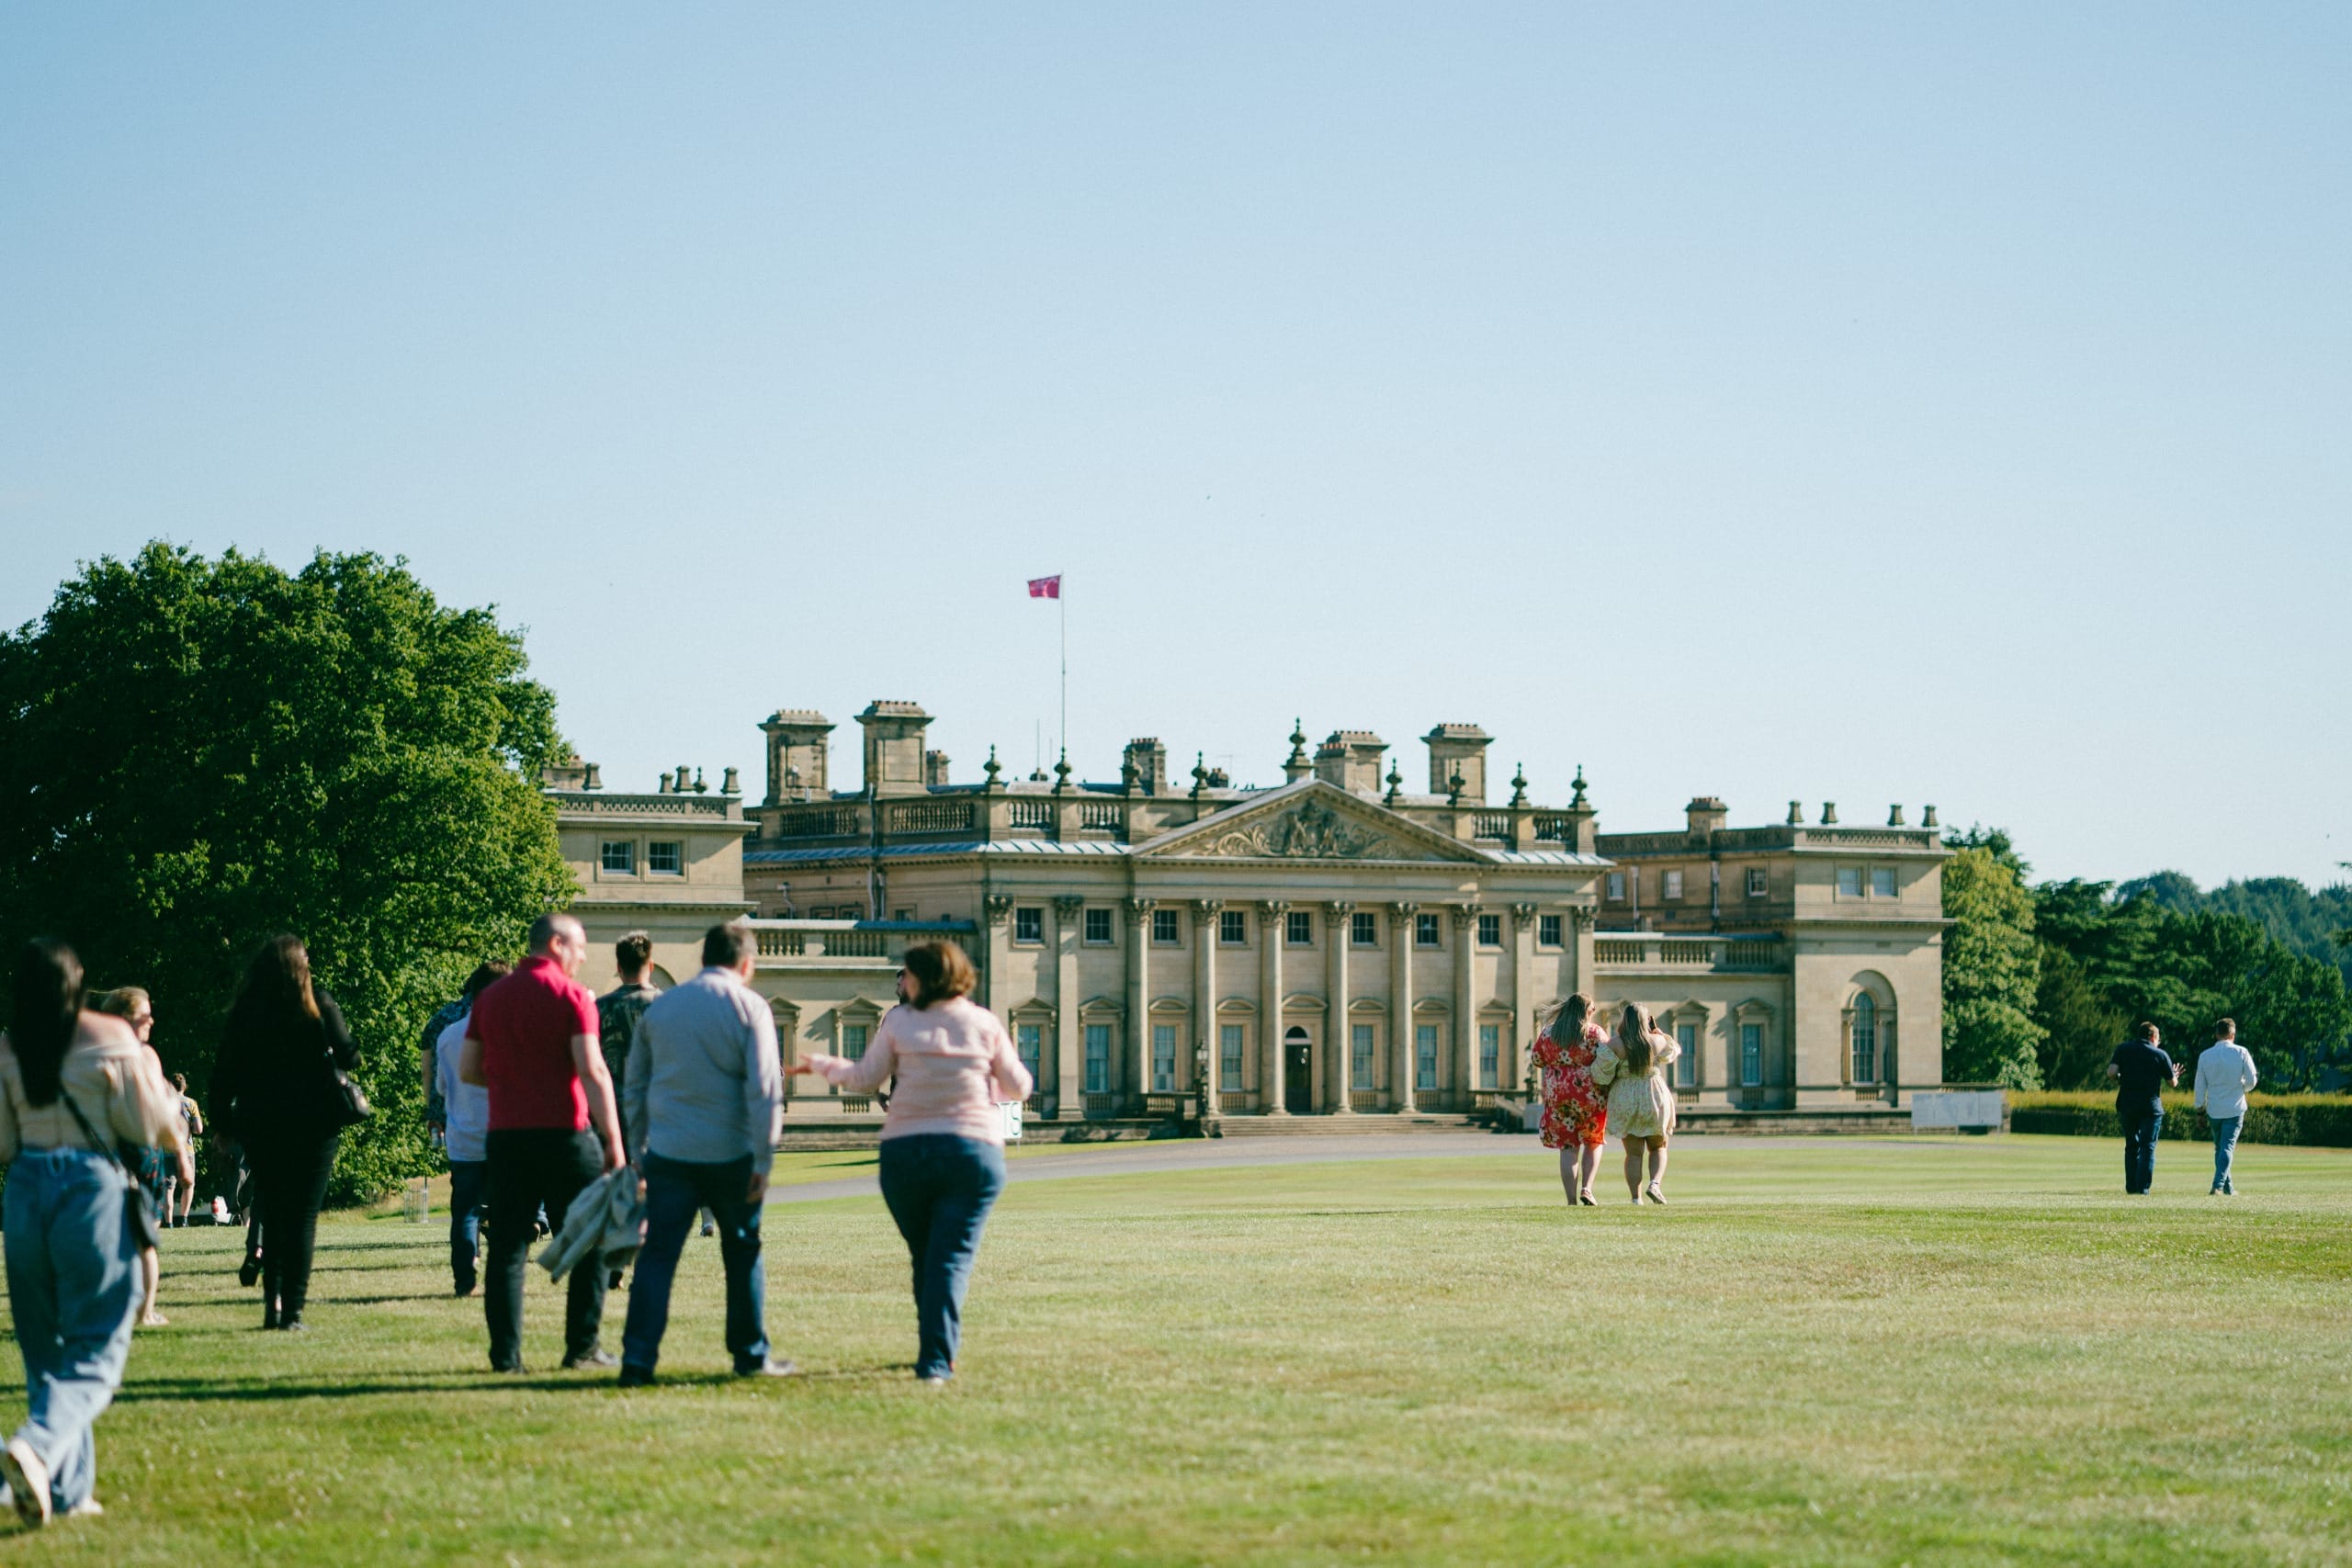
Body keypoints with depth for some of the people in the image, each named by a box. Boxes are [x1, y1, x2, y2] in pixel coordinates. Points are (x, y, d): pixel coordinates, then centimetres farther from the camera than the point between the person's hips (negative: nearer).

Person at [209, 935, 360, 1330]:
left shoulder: (245, 1009, 1)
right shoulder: (318, 1003, -6)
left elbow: (224, 1071, 1)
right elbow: (348, 1057, -5)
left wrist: (222, 1123, 7)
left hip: (260, 1126, 2)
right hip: (314, 1124, -2)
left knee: (271, 1216, 15)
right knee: (302, 1218, 1)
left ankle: (272, 1301, 7)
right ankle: (293, 1310, -5)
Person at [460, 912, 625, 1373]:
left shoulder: (490, 997, 10)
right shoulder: (571, 994, -6)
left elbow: (467, 1070, 11)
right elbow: (592, 1068, -14)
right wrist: (614, 1139, -14)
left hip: (506, 1134, 4)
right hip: (564, 1134, -4)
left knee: (507, 1246, 5)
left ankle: (506, 1352, 1)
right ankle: (582, 1348, 6)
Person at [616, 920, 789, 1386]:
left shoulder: (659, 1008, 10)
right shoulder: (749, 1007, -3)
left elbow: (633, 1089, 14)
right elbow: (764, 1090, -10)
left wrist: (638, 1153, 20)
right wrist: (763, 1161, -7)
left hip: (668, 1156, 3)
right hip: (730, 1155, -2)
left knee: (657, 1256, 1)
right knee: (743, 1255, 11)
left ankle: (638, 1359, -8)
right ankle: (751, 1355, 17)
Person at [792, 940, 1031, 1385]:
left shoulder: (898, 1022, 0)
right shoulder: (984, 1024, 3)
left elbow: (863, 1080, 5)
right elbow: (1018, 1087, 8)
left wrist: (820, 1064, 22)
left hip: (906, 1151, 1)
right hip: (973, 1149, -1)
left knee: (924, 1257, 16)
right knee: (952, 1258, -4)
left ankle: (936, 1351, 27)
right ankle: (936, 1359, -18)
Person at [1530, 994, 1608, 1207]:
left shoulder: (1547, 1033, 4)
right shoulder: (1593, 1032, -5)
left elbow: (1537, 1061, 11)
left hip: (1558, 1095, 2)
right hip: (1590, 1094, -2)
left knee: (1567, 1148, 5)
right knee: (1593, 1143, 16)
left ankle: (1571, 1199, 0)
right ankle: (1586, 1188, -2)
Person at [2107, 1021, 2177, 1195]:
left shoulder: (2123, 1049, 4)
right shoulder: (2160, 1055, 1)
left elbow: (2111, 1073, -9)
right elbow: (2172, 1083, 7)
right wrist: (2175, 1076, 30)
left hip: (2127, 1104, 2)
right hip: (2151, 1106, -2)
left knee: (2131, 1146, 14)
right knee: (2148, 1147, 1)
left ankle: (2131, 1186, 13)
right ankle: (2143, 1186, -7)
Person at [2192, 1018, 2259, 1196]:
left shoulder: (2205, 1055, 1)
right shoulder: (2241, 1053, -6)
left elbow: (2200, 1086, 5)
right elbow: (2251, 1081, -4)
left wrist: (2200, 1109, 13)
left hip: (2213, 1109, 2)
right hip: (2235, 1108, -2)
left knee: (2219, 1147, 14)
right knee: (2228, 1146, -4)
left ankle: (2228, 1187, 18)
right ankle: (2218, 1184, -19)